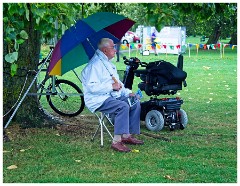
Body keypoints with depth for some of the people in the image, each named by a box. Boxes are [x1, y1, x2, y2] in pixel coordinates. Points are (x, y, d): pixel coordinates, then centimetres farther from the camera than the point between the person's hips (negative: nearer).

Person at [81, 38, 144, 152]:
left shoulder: (109, 64, 21)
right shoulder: (95, 64, -13)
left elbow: (117, 84, 27)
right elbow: (92, 87, -23)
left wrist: (128, 93, 10)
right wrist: (111, 86, -20)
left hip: (112, 96, 10)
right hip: (99, 100, -10)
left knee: (135, 103, -5)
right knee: (123, 106, -31)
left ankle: (128, 136, -3)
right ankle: (116, 141, -32)